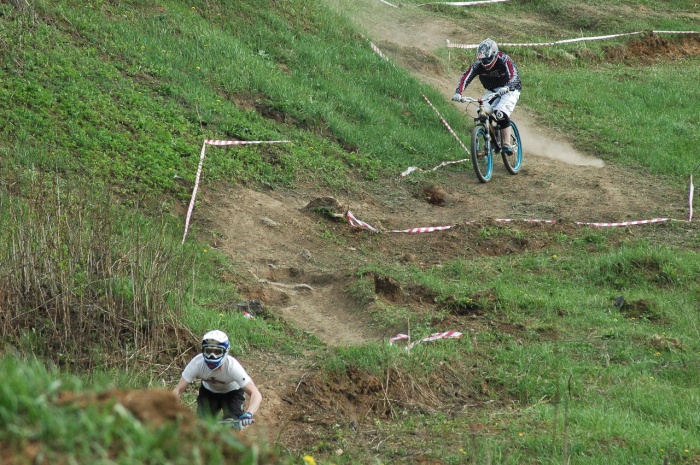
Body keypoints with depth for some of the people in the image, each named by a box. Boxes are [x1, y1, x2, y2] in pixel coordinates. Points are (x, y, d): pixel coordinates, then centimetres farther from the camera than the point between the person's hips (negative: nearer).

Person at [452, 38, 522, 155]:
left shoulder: (504, 60, -27)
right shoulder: (478, 65, -17)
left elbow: (514, 76, -40)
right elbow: (465, 78, -24)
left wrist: (506, 88, -60)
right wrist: (458, 93, -41)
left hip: (509, 90, -5)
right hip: (492, 91, 5)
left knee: (501, 114, -28)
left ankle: (507, 145, -22)